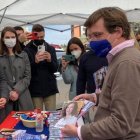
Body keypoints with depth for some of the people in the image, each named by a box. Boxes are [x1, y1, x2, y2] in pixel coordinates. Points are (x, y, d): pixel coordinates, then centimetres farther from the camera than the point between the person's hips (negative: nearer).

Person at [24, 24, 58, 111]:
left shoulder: (50, 49, 7)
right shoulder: (27, 50, -1)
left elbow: (55, 69, 3)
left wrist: (50, 60, -18)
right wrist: (35, 61, -23)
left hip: (50, 88, 2)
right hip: (35, 90, -2)